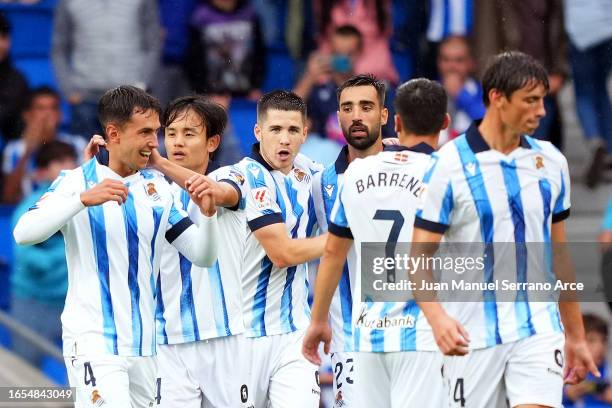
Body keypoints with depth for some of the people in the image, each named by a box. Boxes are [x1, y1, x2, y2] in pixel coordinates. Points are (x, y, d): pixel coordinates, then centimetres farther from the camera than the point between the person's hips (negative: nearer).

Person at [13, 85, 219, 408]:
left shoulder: (159, 188, 10)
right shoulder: (75, 182, -4)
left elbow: (202, 256, 9)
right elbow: (24, 233, -19)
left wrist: (207, 213, -10)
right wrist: (84, 199, -30)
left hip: (143, 344, 5)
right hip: (93, 341, -5)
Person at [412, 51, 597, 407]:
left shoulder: (552, 162, 7)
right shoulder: (448, 165, -7)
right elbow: (419, 258, -9)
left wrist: (576, 337, 19)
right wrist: (438, 317, -27)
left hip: (539, 329, 3)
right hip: (472, 337, -3)